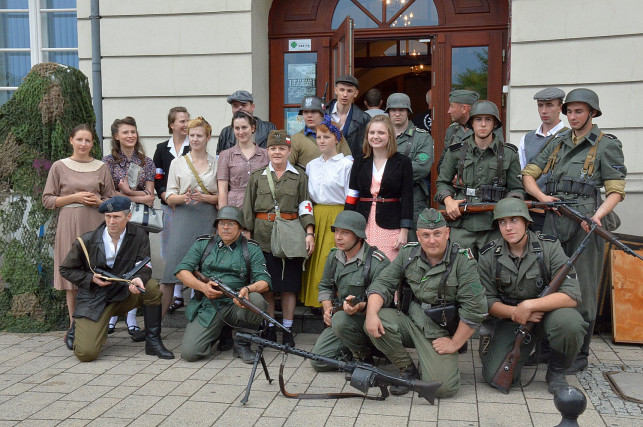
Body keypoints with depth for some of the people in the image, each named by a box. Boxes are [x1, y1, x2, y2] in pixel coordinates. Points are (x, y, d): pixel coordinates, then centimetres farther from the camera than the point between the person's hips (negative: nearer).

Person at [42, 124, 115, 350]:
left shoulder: (101, 167, 9)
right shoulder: (59, 167, 5)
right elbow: (48, 200, 3)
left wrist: (98, 201, -7)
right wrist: (74, 198, -9)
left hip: (94, 225, 1)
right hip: (69, 224, -1)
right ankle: (73, 326, 11)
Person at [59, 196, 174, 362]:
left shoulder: (139, 236, -4)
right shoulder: (85, 242, -8)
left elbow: (144, 266, -8)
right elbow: (66, 270, 3)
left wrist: (139, 278, -32)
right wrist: (91, 278, -13)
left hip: (124, 294, 2)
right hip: (94, 300, -2)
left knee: (152, 287, -28)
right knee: (86, 353, -17)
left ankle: (153, 341, -11)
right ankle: (78, 331, 23)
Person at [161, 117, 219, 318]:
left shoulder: (216, 164, 11)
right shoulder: (177, 163, 10)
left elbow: (221, 197, 8)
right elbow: (169, 198, 6)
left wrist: (204, 197, -10)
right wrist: (183, 197, -15)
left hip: (208, 221, 1)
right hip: (183, 219, 0)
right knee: (172, 270, -7)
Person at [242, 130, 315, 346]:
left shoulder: (299, 177, 8)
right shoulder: (257, 177, 11)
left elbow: (306, 207, 3)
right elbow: (248, 209, 11)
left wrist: (310, 233, -6)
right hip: (263, 236, 1)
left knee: (289, 285, 2)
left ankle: (287, 330, 12)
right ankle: (269, 328, 15)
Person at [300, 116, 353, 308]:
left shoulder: (346, 164, -4)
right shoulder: (311, 165, 13)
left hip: (338, 217, -5)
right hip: (315, 217, 5)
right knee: (314, 261, 5)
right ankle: (315, 300, 14)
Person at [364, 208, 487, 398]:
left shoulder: (463, 261, -12)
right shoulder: (408, 254, 2)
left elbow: (474, 308, -14)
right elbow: (383, 283, 1)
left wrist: (455, 344, -11)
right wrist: (372, 313, -18)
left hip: (440, 333, -4)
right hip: (409, 320, 4)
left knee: (442, 387, -22)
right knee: (376, 322, -24)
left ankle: (447, 361, 16)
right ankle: (407, 370, 0)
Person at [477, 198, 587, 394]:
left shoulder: (549, 246, -13)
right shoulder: (488, 255, -7)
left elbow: (572, 295, -22)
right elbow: (487, 300, -3)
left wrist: (529, 305, -30)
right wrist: (515, 312, -22)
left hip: (547, 311, -1)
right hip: (511, 318, 2)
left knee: (568, 322, -37)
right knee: (496, 377, -16)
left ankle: (556, 372, -6)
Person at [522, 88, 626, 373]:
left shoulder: (606, 145, 0)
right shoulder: (558, 143, 16)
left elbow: (616, 190, -7)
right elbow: (528, 174, 13)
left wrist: (597, 216, -24)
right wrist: (542, 197, -7)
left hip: (584, 223, -5)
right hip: (554, 222, 5)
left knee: (582, 288, 0)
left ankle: (580, 354, 11)